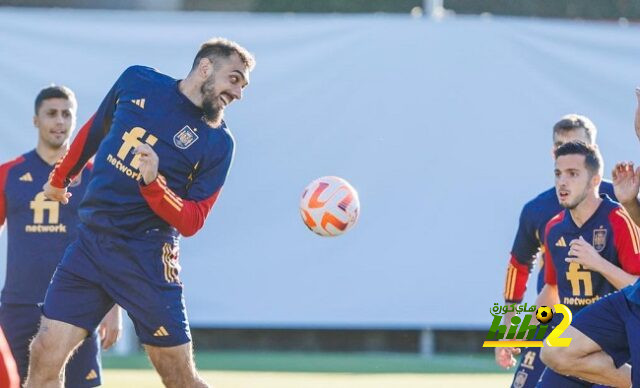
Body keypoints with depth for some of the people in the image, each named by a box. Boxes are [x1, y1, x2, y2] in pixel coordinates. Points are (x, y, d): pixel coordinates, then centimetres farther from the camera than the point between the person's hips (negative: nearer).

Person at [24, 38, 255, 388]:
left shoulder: (218, 142, -5)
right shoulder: (137, 82, 3)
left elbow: (191, 222, -7)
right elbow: (94, 131, 22)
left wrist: (153, 186, -24)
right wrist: (61, 178, 32)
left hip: (146, 260, -3)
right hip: (89, 242, 3)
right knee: (45, 356, -5)